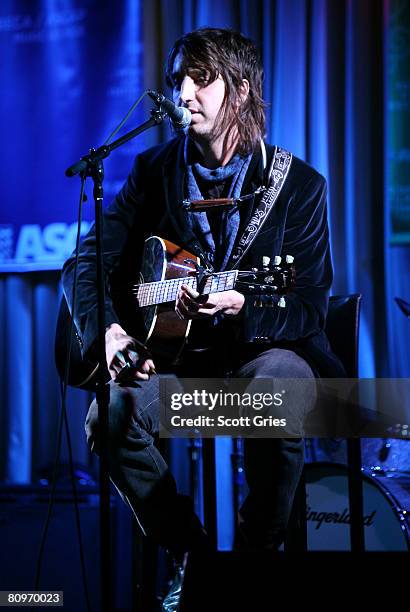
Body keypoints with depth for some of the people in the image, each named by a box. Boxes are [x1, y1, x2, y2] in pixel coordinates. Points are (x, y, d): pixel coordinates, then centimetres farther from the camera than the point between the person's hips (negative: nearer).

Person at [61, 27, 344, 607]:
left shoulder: (299, 185, -4)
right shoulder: (155, 169, 4)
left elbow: (309, 309, -9)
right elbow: (87, 263, 3)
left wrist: (241, 309, -31)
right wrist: (103, 329, -19)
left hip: (262, 348, -2)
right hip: (176, 354, 3)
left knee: (280, 382, -39)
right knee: (111, 413, -29)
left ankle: (261, 547, -16)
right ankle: (191, 553, -6)